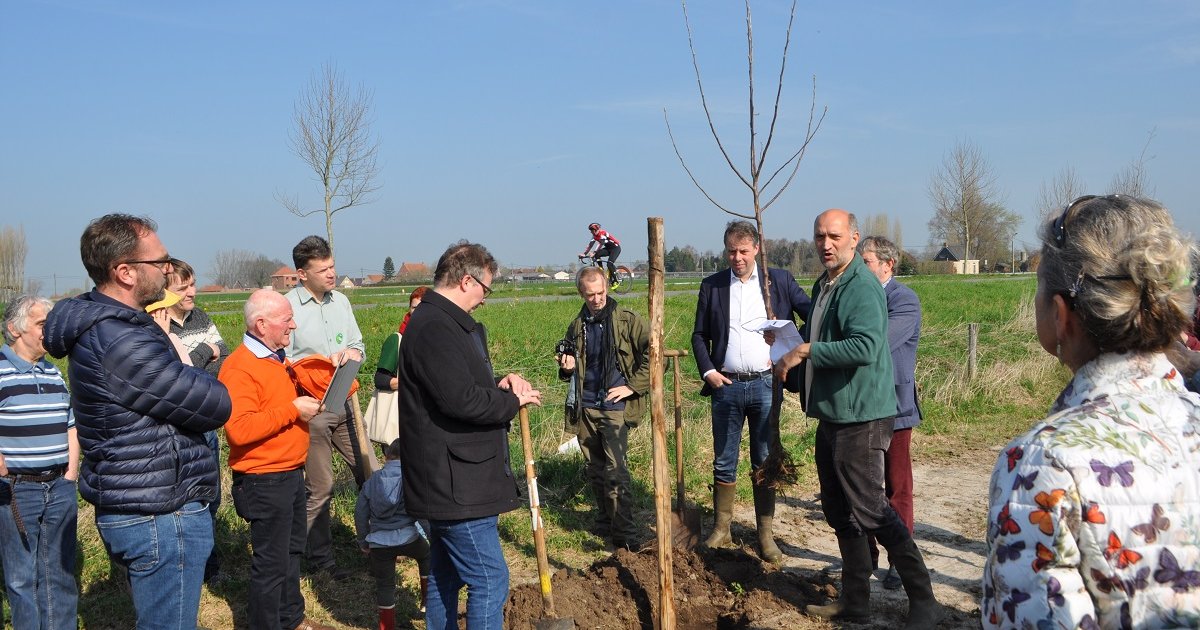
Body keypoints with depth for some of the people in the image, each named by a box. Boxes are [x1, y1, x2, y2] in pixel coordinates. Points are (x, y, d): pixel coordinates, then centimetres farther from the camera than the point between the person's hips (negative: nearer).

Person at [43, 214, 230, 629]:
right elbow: (216, 406, -18)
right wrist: (178, 355, -3)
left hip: (131, 509, 10)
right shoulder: (123, 342, -25)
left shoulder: (98, 326, 8)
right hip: (161, 516, -10)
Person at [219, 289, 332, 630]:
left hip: (291, 474, 10)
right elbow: (239, 429, -30)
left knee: (292, 550, 22)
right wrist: (292, 410, -25)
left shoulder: (276, 359, 9)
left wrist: (307, 400, 6)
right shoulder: (239, 368, -20)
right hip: (265, 482, -10)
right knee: (271, 563, 2)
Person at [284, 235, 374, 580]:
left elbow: (358, 344, 15)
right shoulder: (288, 307, -12)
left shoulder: (341, 301, 7)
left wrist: (353, 351, -7)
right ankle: (320, 558, 20)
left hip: (344, 404, 6)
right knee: (320, 487, 5)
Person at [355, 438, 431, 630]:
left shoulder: (372, 481, 10)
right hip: (408, 538, -2)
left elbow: (360, 514, 13)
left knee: (384, 585, 14)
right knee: (426, 555, 30)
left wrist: (363, 542, 24)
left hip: (379, 543, 2)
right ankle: (428, 599, 34)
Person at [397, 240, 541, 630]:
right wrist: (512, 400, -11)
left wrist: (498, 387, 2)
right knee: (489, 581, -6)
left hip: (446, 480, 11)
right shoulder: (435, 328, -19)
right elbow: (461, 399, -27)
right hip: (455, 483, -11)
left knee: (445, 576, 19)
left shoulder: (442, 323, 16)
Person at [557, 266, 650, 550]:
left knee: (616, 470, -11)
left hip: (615, 407, -5)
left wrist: (633, 386, -9)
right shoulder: (577, 326, 13)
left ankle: (625, 536, -8)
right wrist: (567, 367, 3)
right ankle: (606, 523, 27)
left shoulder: (627, 320, -3)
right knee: (596, 469, 12)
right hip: (585, 407, 5)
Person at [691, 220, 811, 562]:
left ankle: (765, 535, 14)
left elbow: (814, 315, 1)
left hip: (765, 384, -1)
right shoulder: (711, 285, 6)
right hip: (726, 386, 1)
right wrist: (708, 371, -2)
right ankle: (721, 530, 19)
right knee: (723, 464, 8)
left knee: (765, 463, 5)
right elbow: (699, 335, 10)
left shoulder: (780, 280, 2)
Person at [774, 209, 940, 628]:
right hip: (831, 416, 10)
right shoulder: (823, 286, 14)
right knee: (840, 512, 16)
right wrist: (792, 347, 10)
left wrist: (805, 352, -24)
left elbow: (865, 346, -32)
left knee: (869, 510, -6)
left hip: (860, 416, -10)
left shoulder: (863, 287, -17)